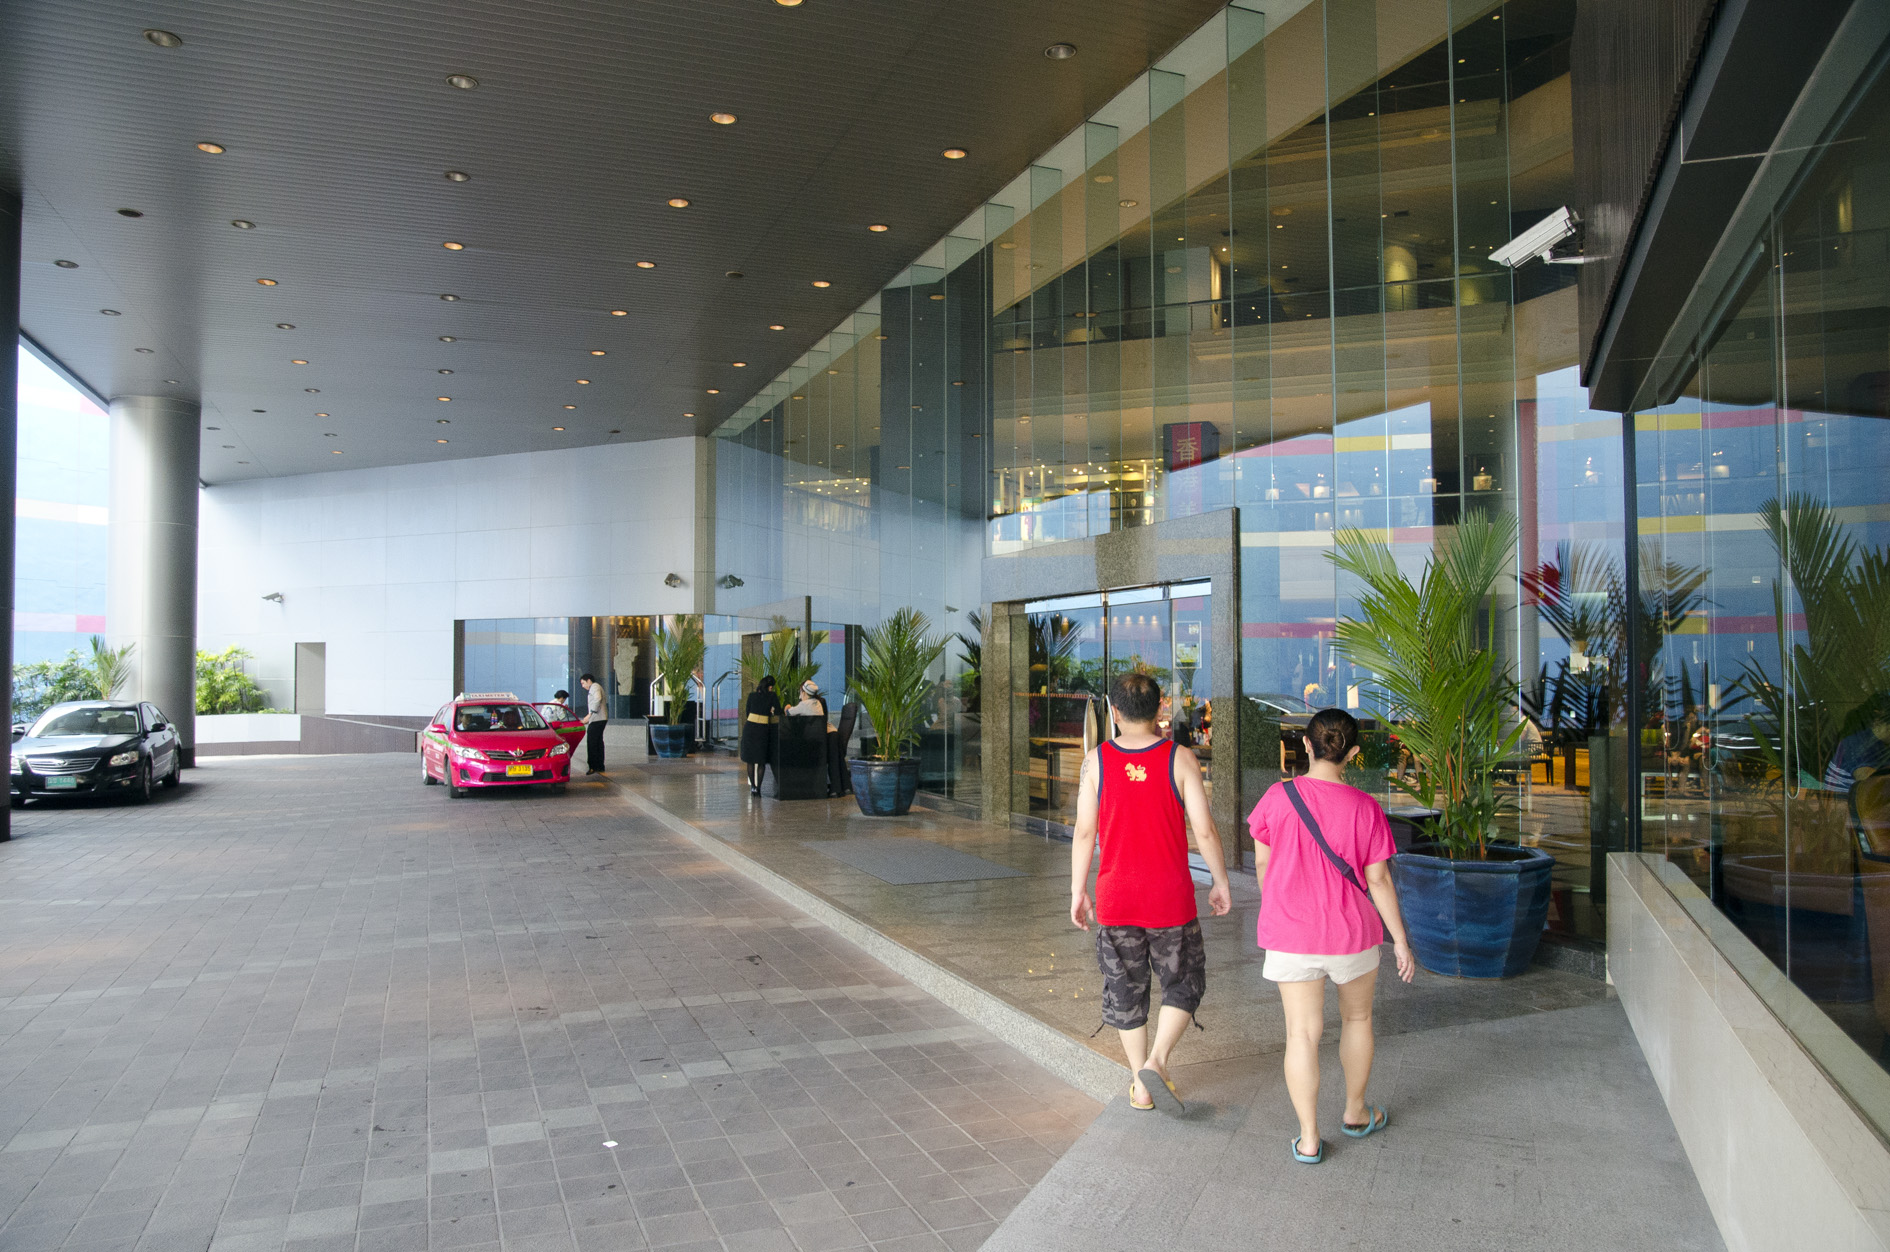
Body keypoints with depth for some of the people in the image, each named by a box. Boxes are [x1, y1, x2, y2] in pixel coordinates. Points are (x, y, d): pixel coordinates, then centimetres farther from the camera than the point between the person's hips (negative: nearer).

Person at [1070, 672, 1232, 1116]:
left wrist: (1077, 892, 6)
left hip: (1115, 898, 1)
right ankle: (1156, 1062, -1)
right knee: (1184, 983, 16)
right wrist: (1220, 882, 6)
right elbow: (1204, 830, -8)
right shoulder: (1180, 758, -8)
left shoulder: (1097, 760, -5)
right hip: (1170, 897, -1)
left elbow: (1084, 832, -4)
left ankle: (1140, 1085, 21)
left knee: (1125, 990, 14)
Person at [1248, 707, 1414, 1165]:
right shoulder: (1365, 809, -11)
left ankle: (1309, 1139, 8)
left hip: (1290, 934, 0)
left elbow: (1262, 861, 0)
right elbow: (1378, 879, -7)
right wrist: (1400, 939, 4)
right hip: (1352, 933, 0)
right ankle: (1355, 1113, 38)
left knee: (1303, 1032, 5)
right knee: (1357, 1018, 22)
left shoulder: (1277, 796, -10)